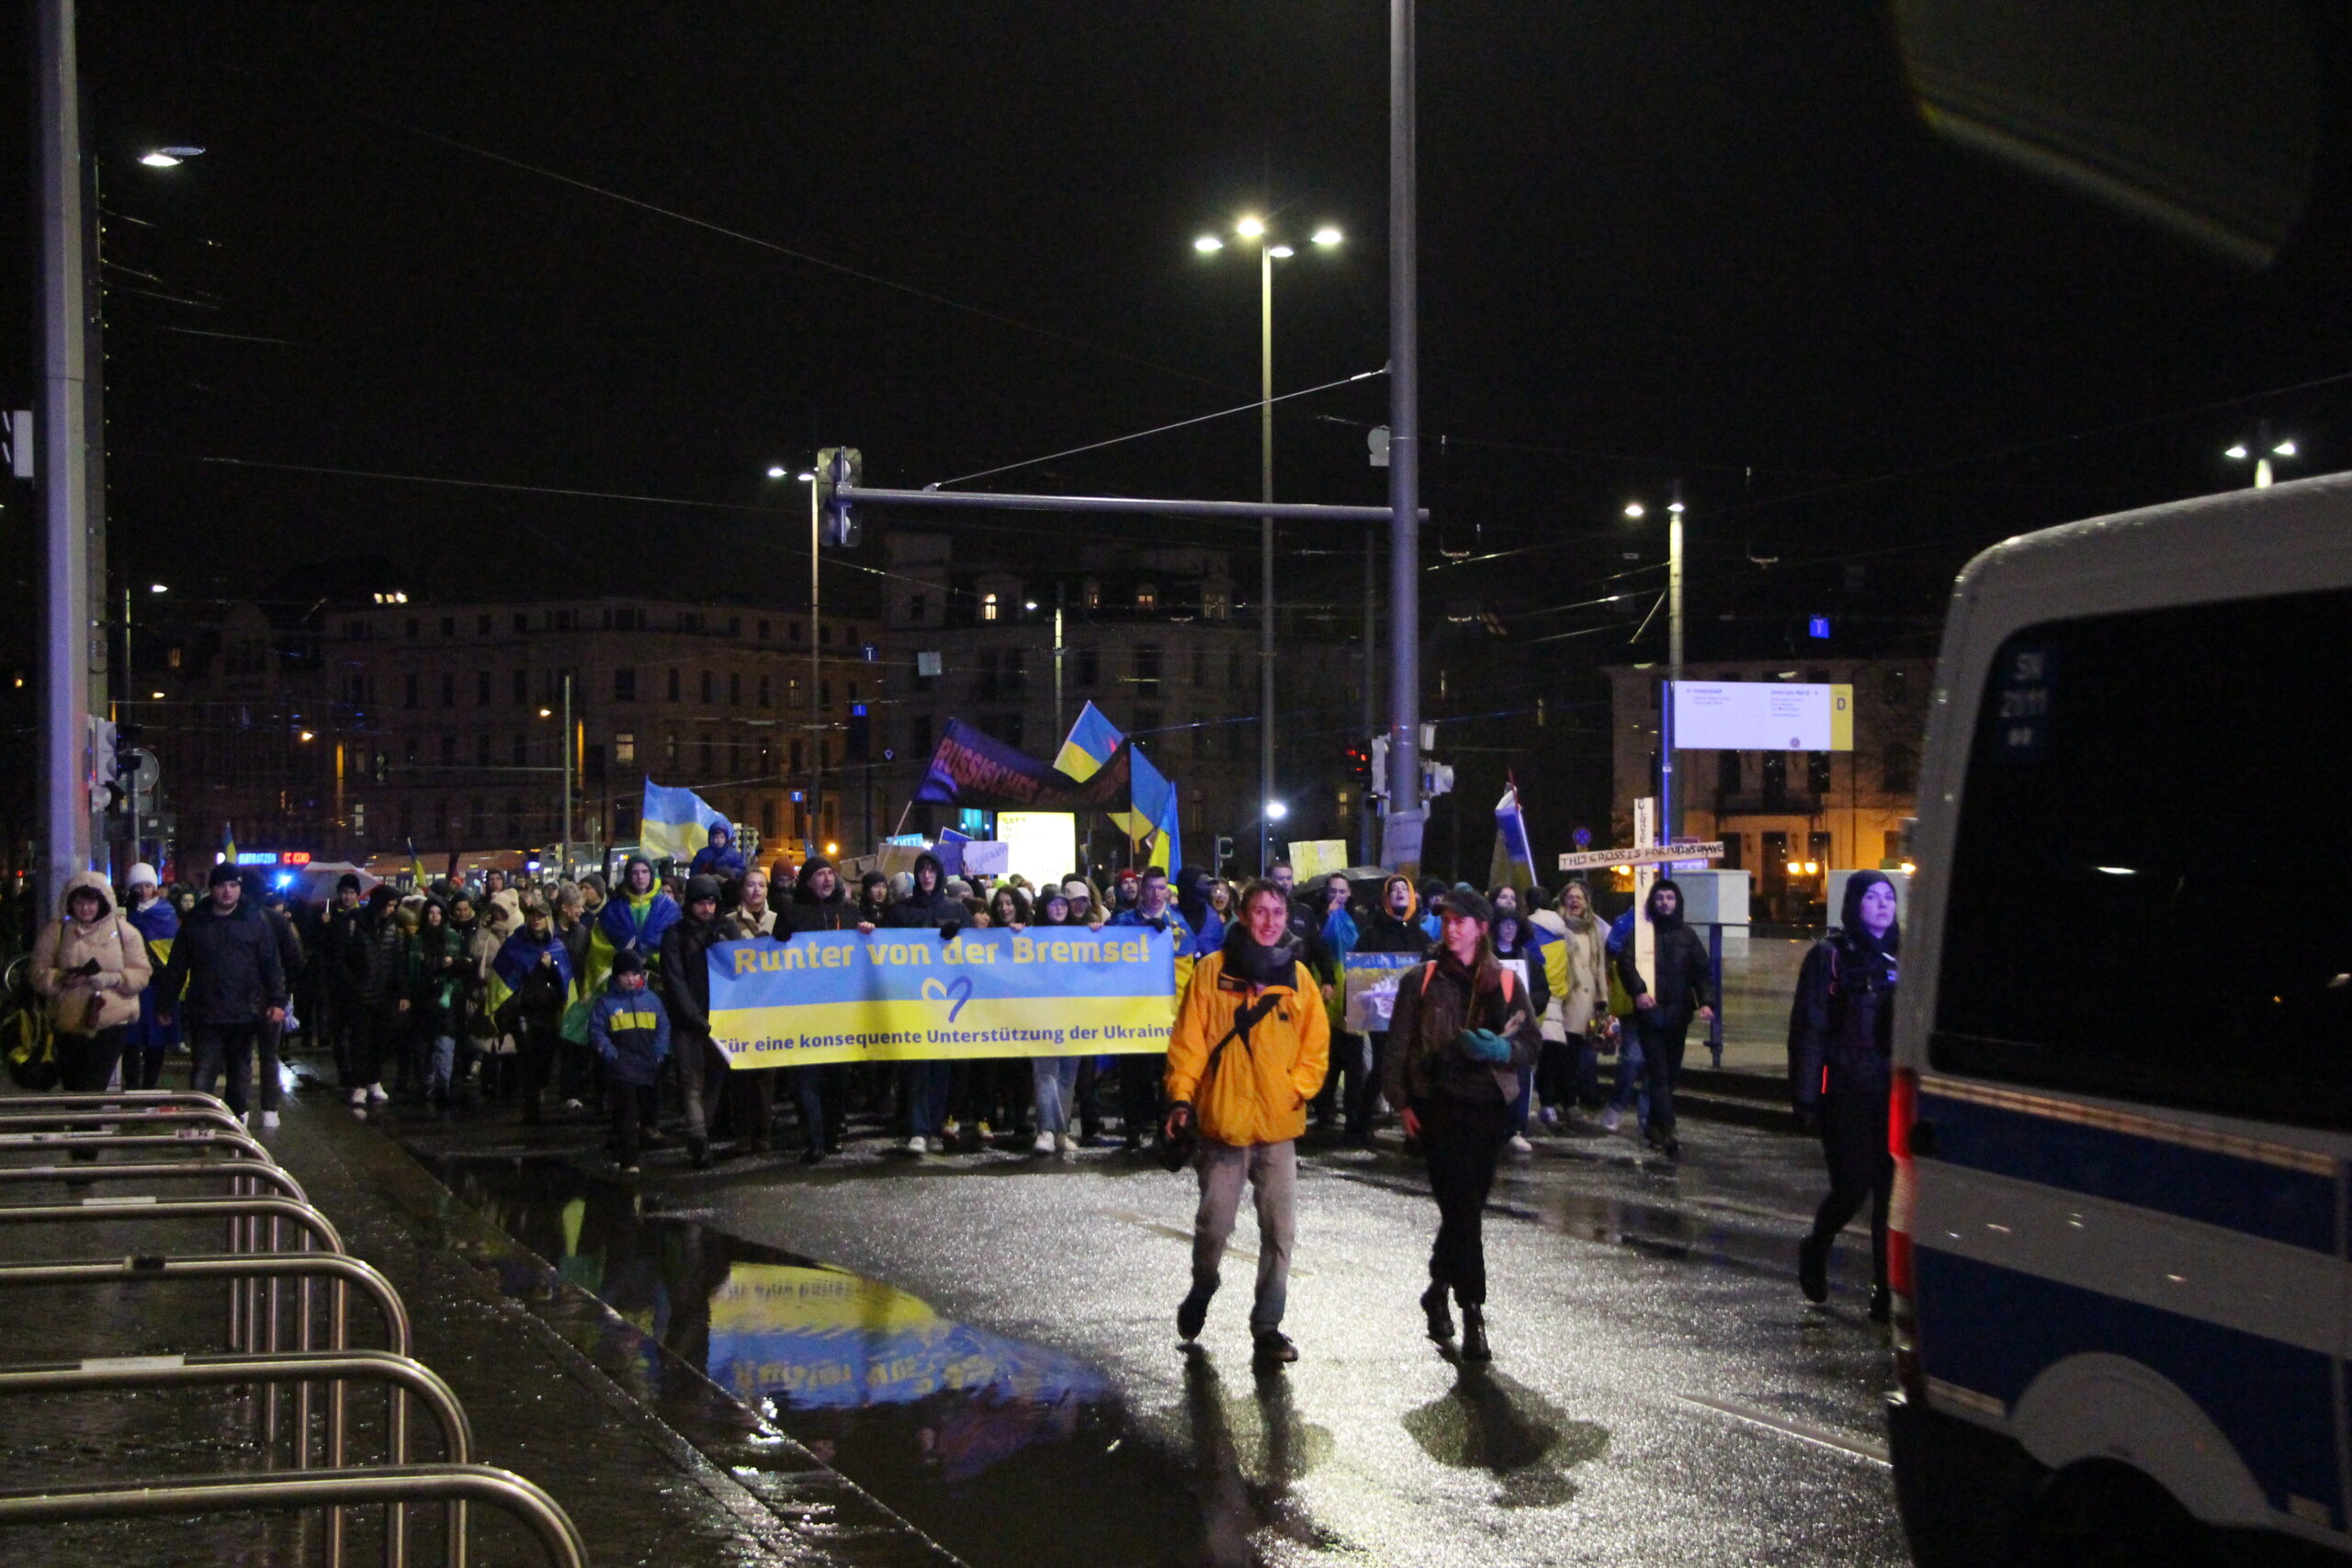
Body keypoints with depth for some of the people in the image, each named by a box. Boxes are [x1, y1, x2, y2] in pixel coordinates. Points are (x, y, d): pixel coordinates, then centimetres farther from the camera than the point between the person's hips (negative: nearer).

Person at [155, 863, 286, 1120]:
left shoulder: (255, 920, 2)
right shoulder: (195, 922, 3)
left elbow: (271, 964, 0)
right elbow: (176, 967, 8)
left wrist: (277, 1001, -9)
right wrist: (168, 1005, 6)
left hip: (244, 1013, 1)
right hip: (205, 1013, -1)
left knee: (239, 1073, 14)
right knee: (202, 1076, -8)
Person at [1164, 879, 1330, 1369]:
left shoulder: (1297, 976, 5)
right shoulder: (1213, 971, -2)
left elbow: (1316, 1044, 9)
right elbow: (1189, 1039, -3)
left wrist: (1297, 1088, -5)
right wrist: (1181, 1096, -12)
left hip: (1279, 1126, 2)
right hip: (1223, 1123, -2)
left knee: (1280, 1230, -1)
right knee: (1214, 1224, 4)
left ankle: (1267, 1326, 7)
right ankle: (1201, 1291, 33)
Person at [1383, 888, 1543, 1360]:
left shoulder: (1505, 982, 9)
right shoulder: (1421, 981, 5)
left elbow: (1533, 1042, 9)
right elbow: (1398, 1045, 5)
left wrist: (1500, 1050, -12)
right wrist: (1402, 1102, -2)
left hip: (1489, 1106, 3)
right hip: (1439, 1104, -3)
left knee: (1466, 1206, 9)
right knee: (1462, 1207, -10)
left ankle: (1438, 1289, 30)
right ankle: (1471, 1312, -8)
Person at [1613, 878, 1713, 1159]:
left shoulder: (1687, 936, 14)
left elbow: (1701, 970, 7)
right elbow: (1626, 962, -10)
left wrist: (1705, 1001, -8)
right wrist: (1638, 991, -26)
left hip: (1678, 1013, 3)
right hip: (1650, 1012, -3)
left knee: (1671, 1072, 8)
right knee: (1659, 1072, -10)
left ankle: (1655, 1126, 20)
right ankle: (1666, 1131, -18)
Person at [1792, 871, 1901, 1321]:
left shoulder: (1901, 957, 11)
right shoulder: (1831, 956, -2)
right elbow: (1809, 1027, -4)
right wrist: (1807, 1094, -8)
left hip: (1893, 1093, 4)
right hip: (1846, 1093, -4)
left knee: (1891, 1188, -1)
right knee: (1851, 1187, -4)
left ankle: (1886, 1288, 6)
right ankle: (1815, 1253, 25)